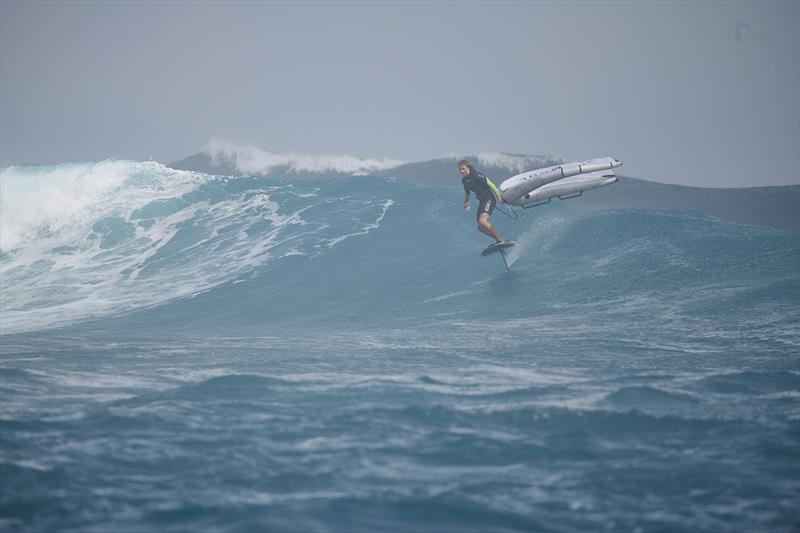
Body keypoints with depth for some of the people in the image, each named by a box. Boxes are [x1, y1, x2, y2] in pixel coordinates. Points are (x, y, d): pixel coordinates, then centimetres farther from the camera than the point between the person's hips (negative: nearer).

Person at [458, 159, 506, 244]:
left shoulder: (476, 176, -14)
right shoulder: (464, 180, 11)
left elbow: (490, 184, -16)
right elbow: (467, 192, 28)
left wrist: (499, 195, -20)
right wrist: (466, 202, 15)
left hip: (489, 199, -10)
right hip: (482, 201, 10)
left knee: (482, 221, -28)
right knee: (480, 227, 7)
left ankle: (501, 240, -26)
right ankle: (499, 240, 15)